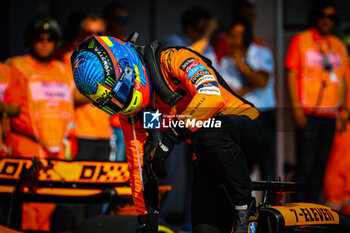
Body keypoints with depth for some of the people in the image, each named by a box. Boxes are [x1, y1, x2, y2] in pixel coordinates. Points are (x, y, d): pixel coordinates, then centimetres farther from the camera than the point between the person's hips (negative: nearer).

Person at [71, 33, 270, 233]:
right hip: (208, 157, 6)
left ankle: (245, 208, -21)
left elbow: (212, 96, -38)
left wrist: (168, 140, -40)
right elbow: (139, 166, 3)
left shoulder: (172, 60, -21)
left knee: (211, 133, -39)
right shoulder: (129, 112, -1)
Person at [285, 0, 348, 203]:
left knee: (321, 164, 5)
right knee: (305, 165, -9)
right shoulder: (301, 40, 3)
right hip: (308, 114, -5)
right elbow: (291, 75, -2)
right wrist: (296, 108, -10)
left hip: (330, 115, 5)